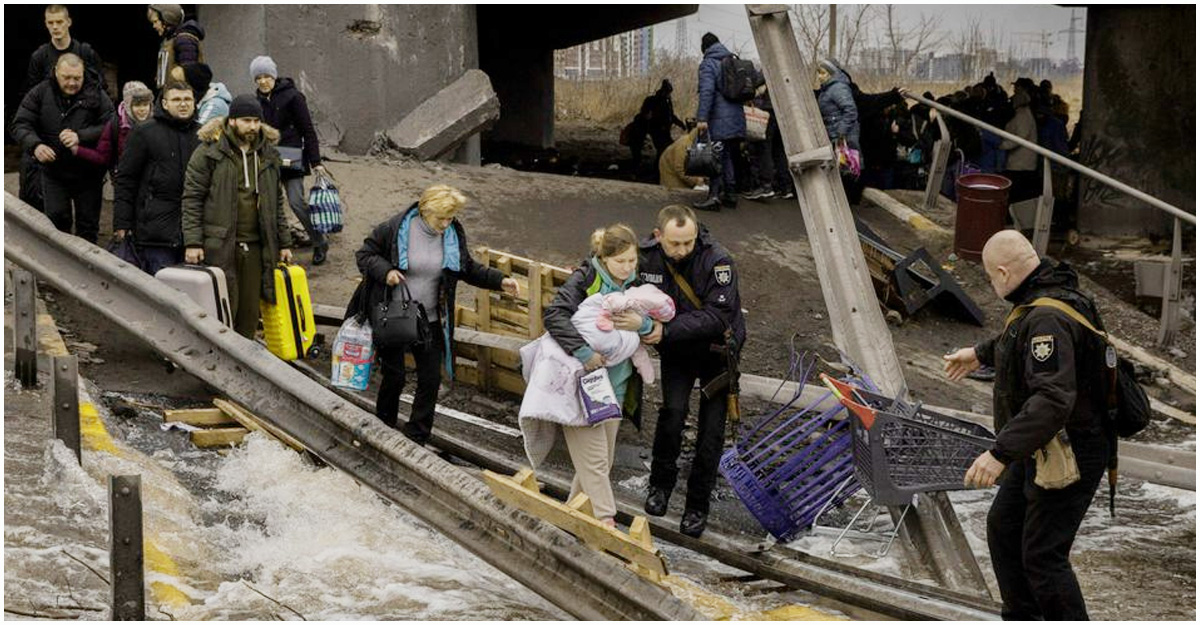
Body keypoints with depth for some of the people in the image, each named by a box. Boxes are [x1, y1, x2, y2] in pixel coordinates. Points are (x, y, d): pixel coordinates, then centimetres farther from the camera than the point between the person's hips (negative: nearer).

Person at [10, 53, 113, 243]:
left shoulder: (96, 95, -6)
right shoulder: (40, 94, -1)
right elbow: (20, 125, -3)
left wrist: (81, 137, -28)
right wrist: (35, 145, -24)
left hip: (88, 172, 0)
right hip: (54, 172, 1)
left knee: (88, 222, 7)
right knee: (57, 220, -4)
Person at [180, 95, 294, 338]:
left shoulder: (268, 154, 14)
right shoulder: (209, 150, -4)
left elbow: (276, 202, 20)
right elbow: (192, 198, -5)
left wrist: (284, 243, 16)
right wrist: (192, 242, -12)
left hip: (256, 246, 5)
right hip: (219, 245, -5)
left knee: (250, 311, 8)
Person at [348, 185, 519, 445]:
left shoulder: (454, 235, -2)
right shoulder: (395, 229, -14)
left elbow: (469, 270, 10)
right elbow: (364, 254, -4)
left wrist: (499, 281, -4)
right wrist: (385, 271, -22)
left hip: (430, 321, 4)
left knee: (430, 379, 3)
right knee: (394, 377, 4)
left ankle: (416, 438, 16)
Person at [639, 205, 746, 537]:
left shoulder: (717, 260, -28)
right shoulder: (646, 257, -15)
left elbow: (718, 315, -32)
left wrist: (667, 330, -37)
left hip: (717, 349, -2)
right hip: (676, 350, 2)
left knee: (712, 425, -1)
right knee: (673, 410, -20)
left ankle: (698, 504, 14)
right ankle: (661, 482, 2)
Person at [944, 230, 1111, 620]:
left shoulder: (1048, 318, -29)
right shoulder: (1043, 299, 4)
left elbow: (1053, 400, -39)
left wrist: (1001, 453, -43)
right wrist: (981, 354, 43)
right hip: (1040, 450, 11)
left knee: (1043, 556, -6)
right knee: (1003, 528, 21)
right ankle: (1021, 618, 34)